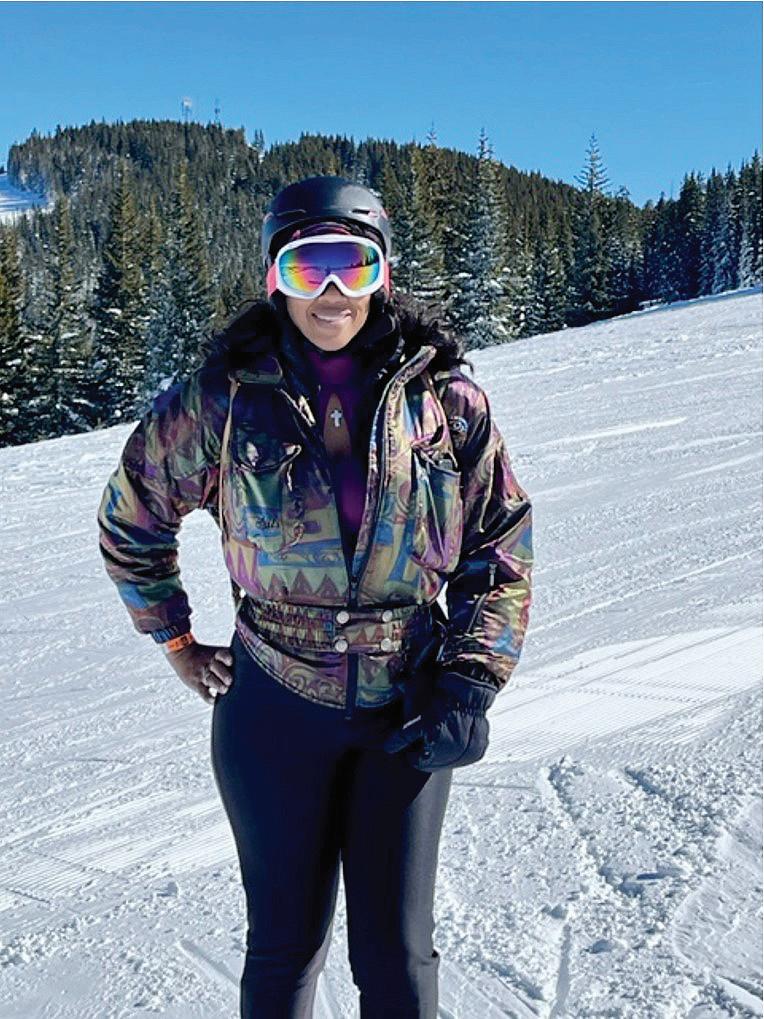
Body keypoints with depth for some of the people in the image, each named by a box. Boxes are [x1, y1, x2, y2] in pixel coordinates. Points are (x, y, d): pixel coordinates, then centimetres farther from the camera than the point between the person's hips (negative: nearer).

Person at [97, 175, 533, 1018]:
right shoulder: (223, 398, -7)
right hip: (273, 707, 0)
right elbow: (130, 516, 8)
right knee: (285, 945, 13)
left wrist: (469, 686, -7)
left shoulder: (444, 396, -6)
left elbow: (500, 547, 1)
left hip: (408, 713, 1)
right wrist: (176, 644, 7)